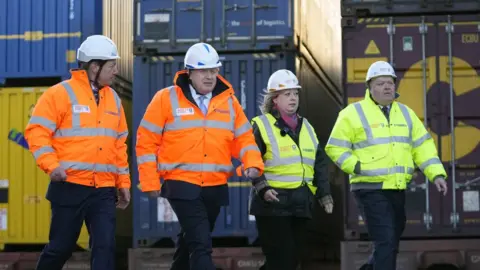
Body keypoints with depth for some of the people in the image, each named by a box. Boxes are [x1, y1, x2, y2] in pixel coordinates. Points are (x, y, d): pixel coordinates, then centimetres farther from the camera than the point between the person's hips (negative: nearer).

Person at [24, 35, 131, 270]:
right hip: (70, 186, -5)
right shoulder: (61, 93, -6)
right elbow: (37, 131, -9)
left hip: (104, 190, 5)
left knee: (105, 246, -5)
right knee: (60, 247, 4)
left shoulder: (113, 99, 14)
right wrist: (51, 165, -20)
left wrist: (123, 182, 16)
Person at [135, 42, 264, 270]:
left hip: (216, 187, 5)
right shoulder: (166, 98, -4)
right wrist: (150, 181, -6)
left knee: (191, 242, 19)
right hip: (182, 185, -5)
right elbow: (147, 141, -2)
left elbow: (243, 138, 11)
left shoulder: (229, 100, 8)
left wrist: (253, 163, -9)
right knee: (201, 244, -16)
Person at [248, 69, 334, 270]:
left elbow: (319, 164, 18)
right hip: (273, 203, -7)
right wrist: (262, 188, -21)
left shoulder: (306, 127, 17)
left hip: (301, 203, 7)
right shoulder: (261, 126, -3)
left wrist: (324, 194, 9)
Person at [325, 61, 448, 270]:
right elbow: (334, 147, -4)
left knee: (391, 243, 15)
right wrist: (358, 167, -14)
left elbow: (423, 146, 13)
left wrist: (437, 174, 1)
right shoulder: (354, 113, -4)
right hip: (371, 190, -7)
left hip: (398, 190, 7)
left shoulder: (405, 113, 14)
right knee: (386, 242, -13)